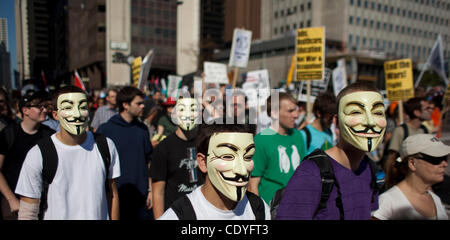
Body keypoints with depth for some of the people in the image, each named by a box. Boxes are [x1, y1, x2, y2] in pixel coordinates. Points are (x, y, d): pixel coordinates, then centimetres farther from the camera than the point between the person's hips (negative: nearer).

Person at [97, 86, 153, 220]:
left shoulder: (143, 129, 6)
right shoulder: (105, 129, -5)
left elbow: (149, 161, 10)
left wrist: (150, 190, 6)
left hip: (141, 197, 3)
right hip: (116, 198, -3)